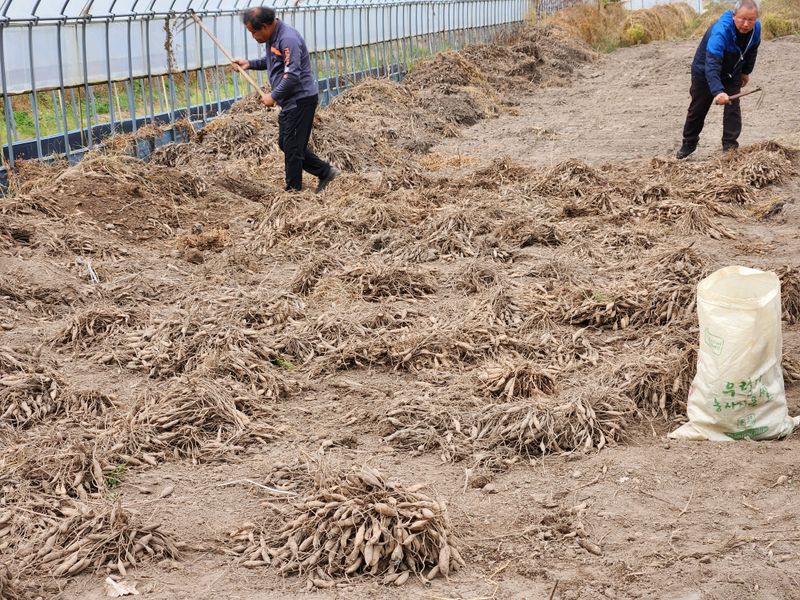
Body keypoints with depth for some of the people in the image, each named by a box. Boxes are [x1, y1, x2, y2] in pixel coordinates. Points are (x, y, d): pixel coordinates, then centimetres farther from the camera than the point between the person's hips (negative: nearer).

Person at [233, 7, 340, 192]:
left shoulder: (288, 39, -23)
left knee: (292, 147, -3)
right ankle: (326, 172, 21)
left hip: (301, 99, -10)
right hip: (290, 101, 10)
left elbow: (292, 76, -28)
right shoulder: (272, 37, 9)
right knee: (285, 144, 16)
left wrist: (273, 96, -17)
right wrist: (249, 63, 14)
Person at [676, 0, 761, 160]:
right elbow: (712, 64, -49)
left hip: (732, 74, 4)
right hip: (704, 72, -4)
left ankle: (730, 145, 3)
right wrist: (718, 91, -60)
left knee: (733, 108, -6)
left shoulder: (756, 28, -19)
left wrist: (746, 72, 12)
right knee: (698, 109, 9)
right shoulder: (720, 31, -41)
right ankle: (689, 143, 27)